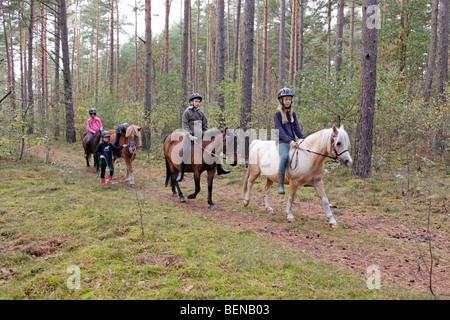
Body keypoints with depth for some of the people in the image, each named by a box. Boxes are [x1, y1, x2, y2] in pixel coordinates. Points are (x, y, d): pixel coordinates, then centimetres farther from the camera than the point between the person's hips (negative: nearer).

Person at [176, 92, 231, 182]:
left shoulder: (201, 113, 16)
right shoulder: (187, 112, 1)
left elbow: (205, 126, 17)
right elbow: (185, 126, -7)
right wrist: (191, 136, -19)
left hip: (200, 134, 5)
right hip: (190, 135, -5)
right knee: (185, 151, -25)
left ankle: (220, 169, 1)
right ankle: (181, 174, -15)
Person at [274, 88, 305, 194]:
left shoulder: (293, 114, 17)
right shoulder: (278, 114, -1)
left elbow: (297, 129, 13)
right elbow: (279, 130, -11)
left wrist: (303, 139, -3)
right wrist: (289, 141, -22)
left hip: (293, 142, 7)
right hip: (282, 142, -7)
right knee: (284, 157, -33)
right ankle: (280, 185, -31)